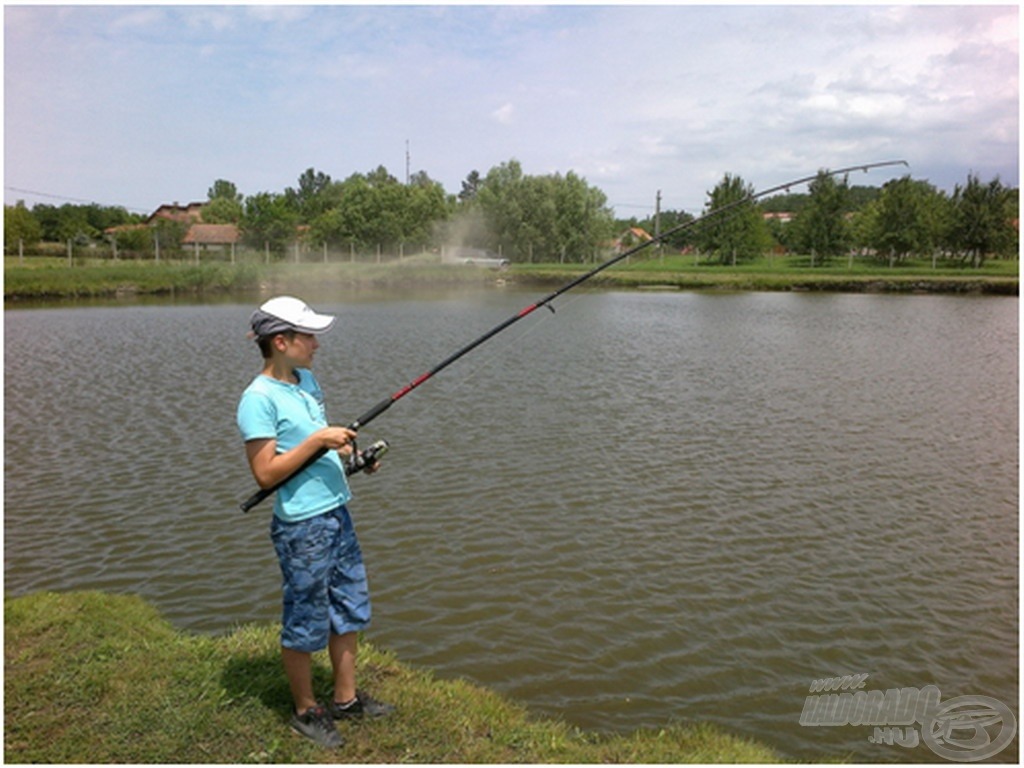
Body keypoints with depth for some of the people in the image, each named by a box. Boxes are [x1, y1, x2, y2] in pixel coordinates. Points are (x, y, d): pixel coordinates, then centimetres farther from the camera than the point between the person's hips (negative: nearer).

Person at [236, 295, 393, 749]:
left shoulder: (307, 380, 9)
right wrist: (317, 440, -23)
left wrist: (348, 451, 4)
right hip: (302, 526, -9)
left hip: (338, 514, 9)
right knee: (305, 625, 7)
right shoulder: (258, 399, -18)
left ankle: (346, 699, 35)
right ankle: (306, 712, 28)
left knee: (350, 610, 18)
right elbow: (265, 474, -20)